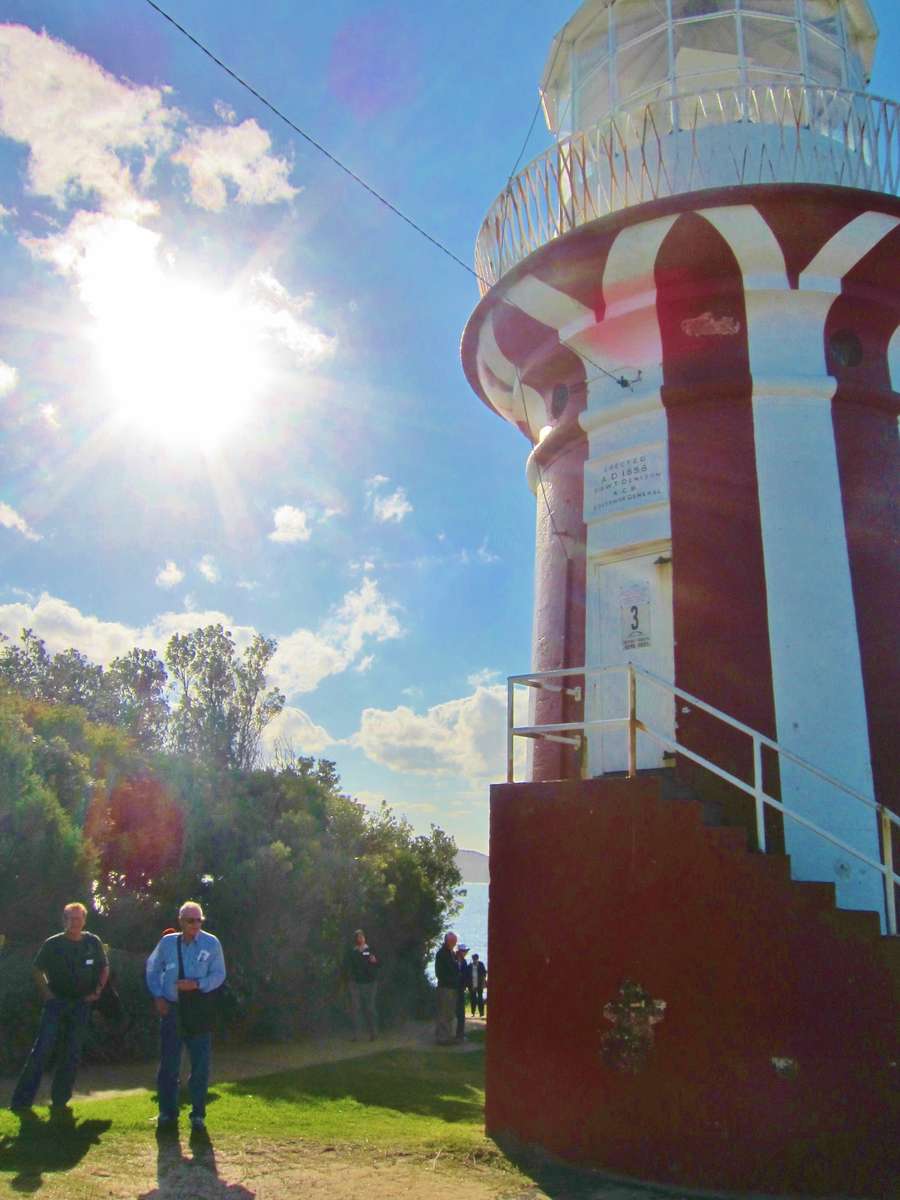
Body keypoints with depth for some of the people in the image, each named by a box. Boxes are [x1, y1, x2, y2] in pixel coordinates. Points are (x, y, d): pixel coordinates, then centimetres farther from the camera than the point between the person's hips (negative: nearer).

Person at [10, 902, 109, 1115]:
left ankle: (60, 1101, 14)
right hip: (56, 1003, -2)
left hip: (81, 1004, 2)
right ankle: (22, 1100, 2)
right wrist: (46, 993, -3)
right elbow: (38, 969, 6)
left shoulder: (93, 942, -1)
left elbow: (104, 969, 11)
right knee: (41, 1049, -6)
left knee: (72, 1054, 5)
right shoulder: (53, 944, -5)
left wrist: (97, 991, 1)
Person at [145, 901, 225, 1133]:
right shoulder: (167, 942, 0)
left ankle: (198, 1115, 18)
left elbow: (219, 974, -5)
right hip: (171, 1009, 2)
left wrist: (197, 984, -20)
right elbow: (152, 969, 11)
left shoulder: (211, 943, -7)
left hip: (198, 1010, -1)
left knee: (200, 1065, 4)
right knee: (168, 1064, 9)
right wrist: (157, 996, 1)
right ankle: (167, 1113, 24)